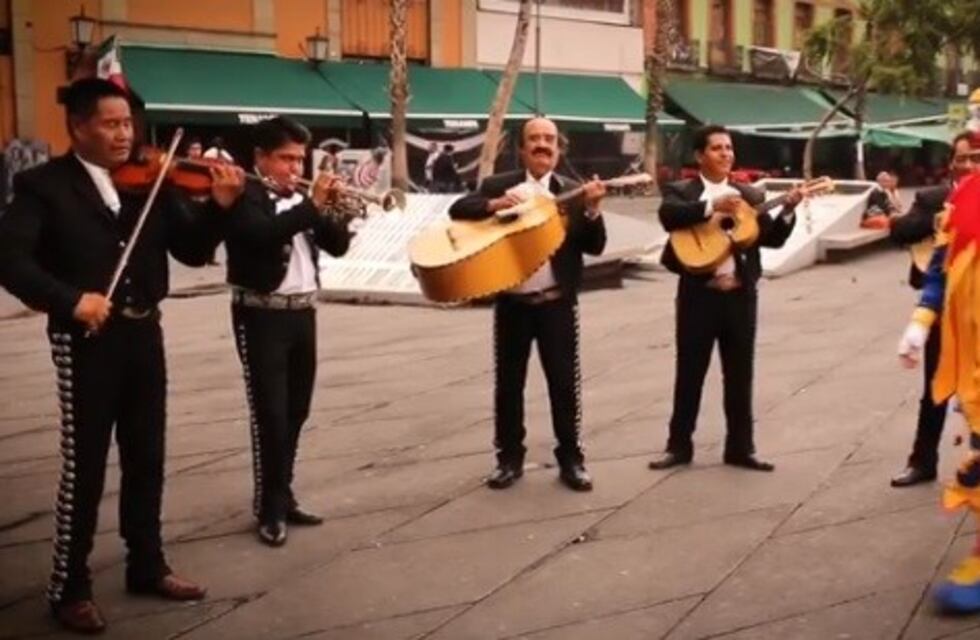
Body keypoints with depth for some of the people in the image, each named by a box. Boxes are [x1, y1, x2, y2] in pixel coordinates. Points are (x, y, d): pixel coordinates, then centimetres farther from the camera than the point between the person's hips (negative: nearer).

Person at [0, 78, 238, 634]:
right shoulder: (45, 185, -6)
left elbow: (192, 251, 3)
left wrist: (218, 207, -14)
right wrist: (69, 299, -29)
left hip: (144, 334, 5)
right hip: (85, 341, -5)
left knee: (147, 460, 15)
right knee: (84, 468, 2)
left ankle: (148, 567, 31)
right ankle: (71, 589, 16)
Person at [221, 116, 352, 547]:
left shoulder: (300, 199, 12)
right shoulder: (244, 197, -9)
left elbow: (337, 245, 9)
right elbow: (262, 234, -28)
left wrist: (332, 210, -8)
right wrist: (312, 205, -26)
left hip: (303, 313, 7)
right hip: (262, 316, -7)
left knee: (296, 412, 12)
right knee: (270, 415, -7)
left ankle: (284, 498, 23)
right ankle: (269, 509, 3)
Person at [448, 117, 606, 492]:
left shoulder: (572, 193, 4)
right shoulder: (498, 185, 6)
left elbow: (595, 247, -2)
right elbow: (458, 210, -5)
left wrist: (592, 210, -20)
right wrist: (494, 204, -22)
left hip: (557, 302, -1)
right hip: (512, 302, 1)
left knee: (564, 382, 2)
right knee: (508, 383, 7)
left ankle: (571, 460, 14)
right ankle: (510, 459, 19)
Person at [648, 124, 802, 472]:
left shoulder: (750, 195, 12)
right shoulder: (680, 191, 1)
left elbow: (772, 237, 3)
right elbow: (668, 215, -22)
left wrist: (788, 210, -13)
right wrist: (712, 206, -31)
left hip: (740, 294, 3)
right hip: (699, 294, -3)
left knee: (739, 374, 8)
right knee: (689, 372, 5)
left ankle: (740, 447, 18)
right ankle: (679, 446, 16)